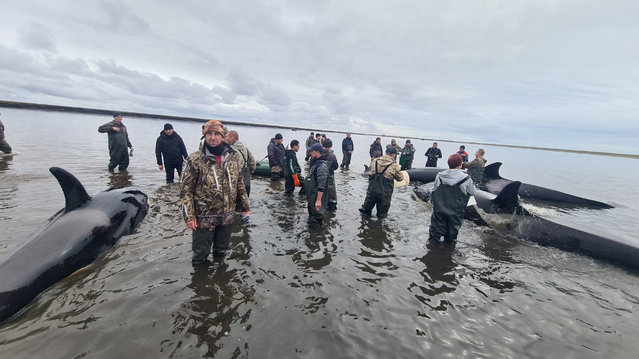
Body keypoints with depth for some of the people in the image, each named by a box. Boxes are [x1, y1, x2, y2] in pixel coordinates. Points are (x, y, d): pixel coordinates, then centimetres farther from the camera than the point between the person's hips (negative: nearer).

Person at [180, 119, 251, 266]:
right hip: (204, 217, -3)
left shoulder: (232, 157, 2)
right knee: (200, 255, 13)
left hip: (227, 216, 3)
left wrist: (245, 207, 8)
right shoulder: (195, 160, -9)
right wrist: (189, 216, -11)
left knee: (221, 252, 22)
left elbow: (240, 184, 9)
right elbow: (186, 189, -8)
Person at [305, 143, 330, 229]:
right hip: (311, 196, 10)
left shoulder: (322, 166, -24)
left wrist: (319, 200, -28)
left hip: (316, 197, -10)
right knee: (311, 213, 24)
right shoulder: (316, 163, 8)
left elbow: (321, 186, -28)